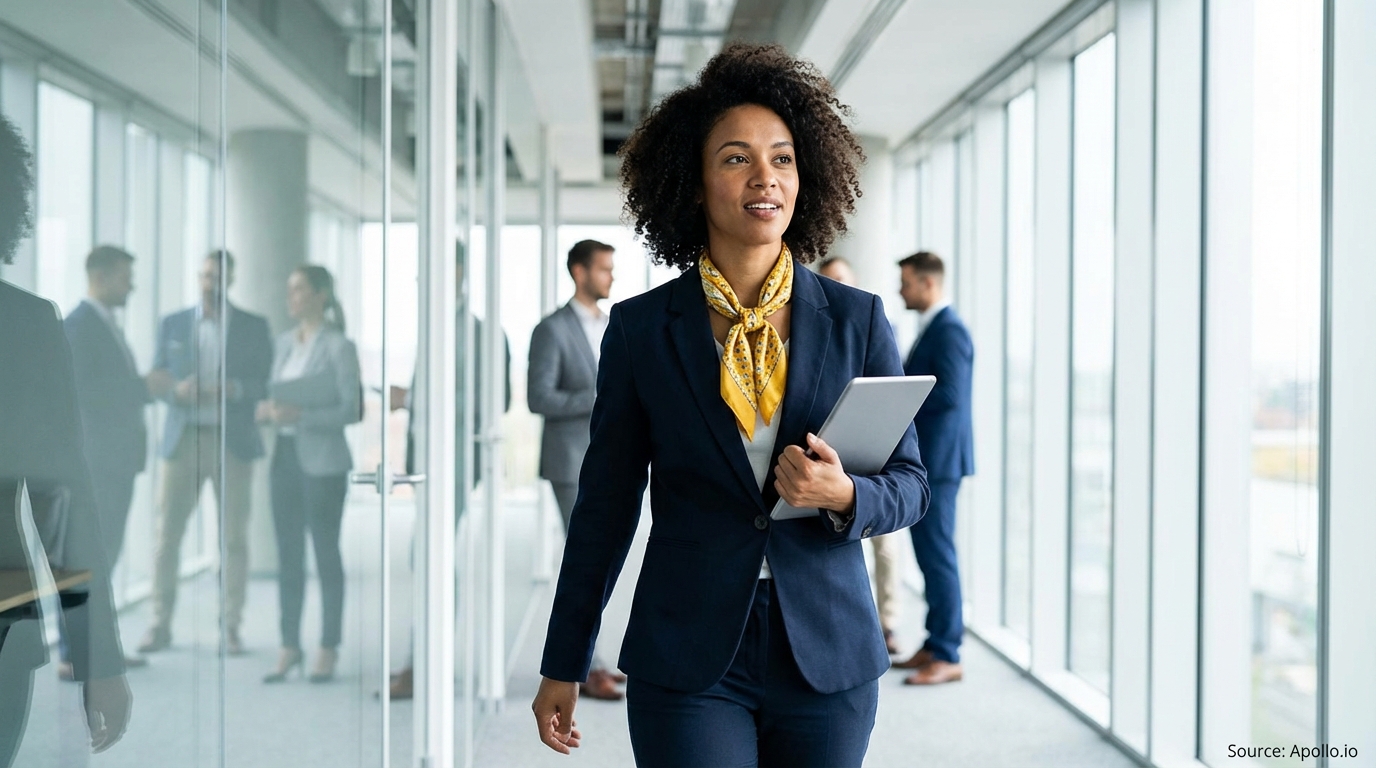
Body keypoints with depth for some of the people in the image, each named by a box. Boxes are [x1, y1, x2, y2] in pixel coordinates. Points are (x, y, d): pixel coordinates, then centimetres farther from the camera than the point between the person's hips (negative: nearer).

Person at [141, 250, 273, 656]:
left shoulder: (254, 327, 6)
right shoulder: (173, 324, 10)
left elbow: (267, 384, 2)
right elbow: (157, 381, 8)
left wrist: (233, 388, -18)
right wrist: (178, 390, -14)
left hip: (233, 441, -1)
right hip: (182, 440, 1)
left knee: (234, 538, 0)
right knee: (167, 534, 0)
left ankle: (231, 627, 9)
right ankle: (160, 625, 9)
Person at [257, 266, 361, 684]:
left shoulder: (338, 346, -8)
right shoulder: (284, 341, 12)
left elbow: (351, 409, -12)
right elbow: (279, 396, 17)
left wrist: (301, 415, -22)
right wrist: (268, 410, -5)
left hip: (322, 460, -6)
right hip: (285, 454, 6)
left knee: (326, 552, 2)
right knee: (288, 553, 9)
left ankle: (328, 650, 11)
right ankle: (290, 646, 17)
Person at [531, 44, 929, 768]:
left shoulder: (857, 320, 1)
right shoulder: (641, 328, -2)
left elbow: (909, 482, 6)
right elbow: (605, 504, 4)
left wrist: (844, 495, -17)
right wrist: (563, 666, 6)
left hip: (828, 658, 2)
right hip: (690, 663, -1)